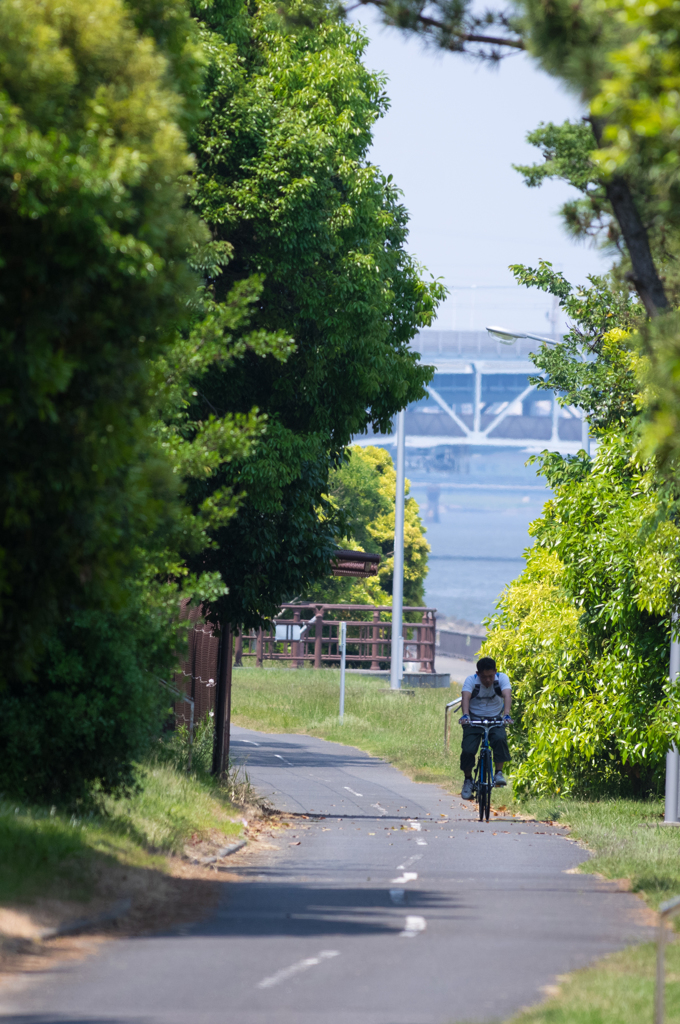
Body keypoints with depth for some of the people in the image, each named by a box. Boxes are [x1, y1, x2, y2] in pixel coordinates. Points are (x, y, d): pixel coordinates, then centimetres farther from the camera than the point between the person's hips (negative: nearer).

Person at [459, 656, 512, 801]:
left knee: (500, 739, -31)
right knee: (468, 750, -17)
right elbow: (466, 697, -34)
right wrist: (465, 716, -53)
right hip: (474, 718, 0)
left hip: (495, 719, 0)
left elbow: (507, 695, -32)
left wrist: (506, 715, -50)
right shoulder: (471, 680, -17)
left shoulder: (502, 678, -16)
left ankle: (499, 773, -20)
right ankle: (468, 780, 6)